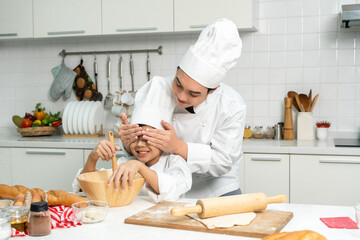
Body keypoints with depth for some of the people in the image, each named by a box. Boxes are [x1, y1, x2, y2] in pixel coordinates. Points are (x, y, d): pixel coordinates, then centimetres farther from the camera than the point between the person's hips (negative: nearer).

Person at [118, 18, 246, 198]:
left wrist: (178, 147, -31)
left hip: (216, 191, -1)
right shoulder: (155, 89, -15)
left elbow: (223, 162, -17)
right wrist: (128, 142, -32)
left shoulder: (232, 107, -18)